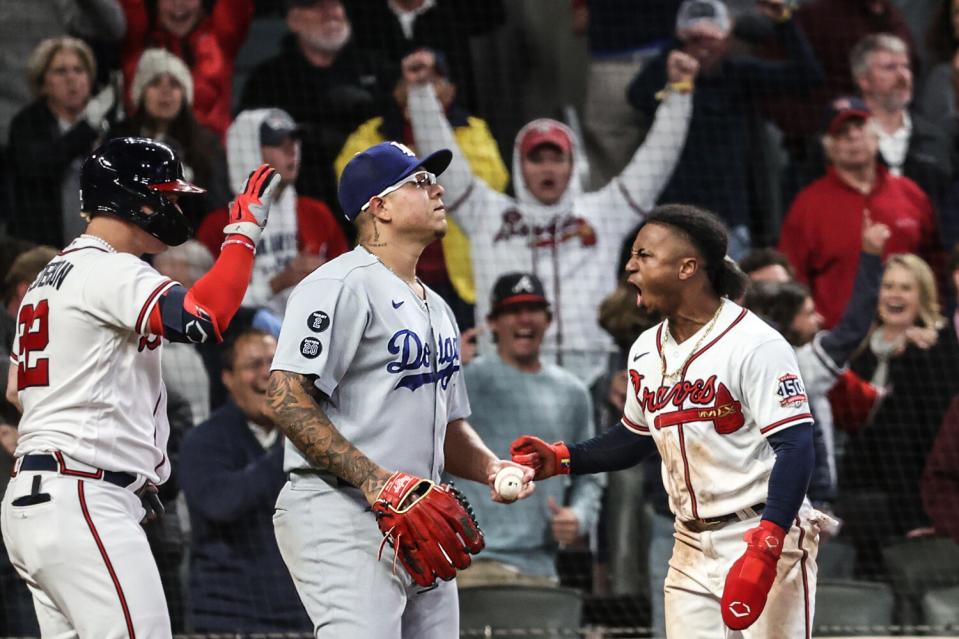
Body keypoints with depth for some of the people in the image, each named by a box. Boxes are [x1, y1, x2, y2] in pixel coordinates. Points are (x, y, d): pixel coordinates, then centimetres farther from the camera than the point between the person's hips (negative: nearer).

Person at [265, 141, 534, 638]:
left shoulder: (435, 308, 22)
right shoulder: (342, 285, -8)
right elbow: (287, 398, -17)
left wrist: (491, 469, 6)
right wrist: (374, 480, -23)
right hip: (342, 518, -10)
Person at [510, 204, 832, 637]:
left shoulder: (754, 344, -15)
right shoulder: (646, 351, 10)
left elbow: (795, 447, -20)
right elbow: (636, 437, 24)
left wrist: (764, 550, -28)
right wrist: (561, 459, 7)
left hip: (766, 537, -7)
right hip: (691, 548, 7)